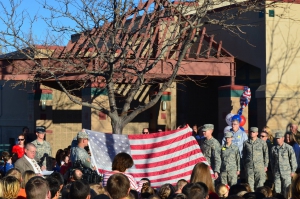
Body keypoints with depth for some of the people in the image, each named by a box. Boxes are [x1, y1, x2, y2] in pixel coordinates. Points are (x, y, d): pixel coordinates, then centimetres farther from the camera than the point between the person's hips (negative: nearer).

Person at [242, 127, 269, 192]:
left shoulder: (262, 143, 4)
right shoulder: (246, 143, 10)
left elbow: (266, 155, 7)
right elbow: (244, 155, 16)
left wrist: (265, 165, 3)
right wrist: (244, 165, 13)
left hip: (260, 166, -2)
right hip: (249, 167, 2)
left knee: (260, 184, -5)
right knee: (250, 184, 1)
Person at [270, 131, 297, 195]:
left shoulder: (289, 148, -7)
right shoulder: (274, 148, 5)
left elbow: (293, 160, -3)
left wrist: (293, 171, -2)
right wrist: (273, 170, 15)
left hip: (286, 172, -4)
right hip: (277, 173, 4)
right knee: (277, 190, 5)